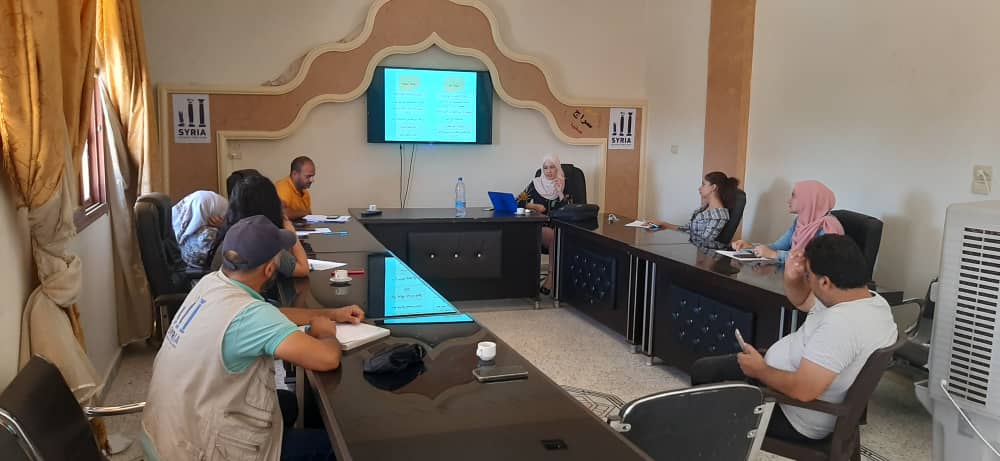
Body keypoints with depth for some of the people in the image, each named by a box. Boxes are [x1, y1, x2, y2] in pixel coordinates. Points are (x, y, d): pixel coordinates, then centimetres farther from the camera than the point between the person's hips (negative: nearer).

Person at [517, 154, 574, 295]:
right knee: (555, 237, -34)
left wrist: (560, 193, -12)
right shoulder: (536, 183, 5)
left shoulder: (565, 185, 5)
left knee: (557, 237, -35)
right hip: (538, 227, 0)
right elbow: (518, 202, 3)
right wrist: (534, 206, -11)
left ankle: (551, 276, -30)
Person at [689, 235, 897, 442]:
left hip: (794, 418, -9)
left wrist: (759, 370, -19)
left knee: (702, 371, 4)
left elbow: (802, 390, -36)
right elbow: (802, 300, 12)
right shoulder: (870, 300, -3)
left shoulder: (842, 323, -35)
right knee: (705, 368, 17)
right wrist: (792, 278, -9)